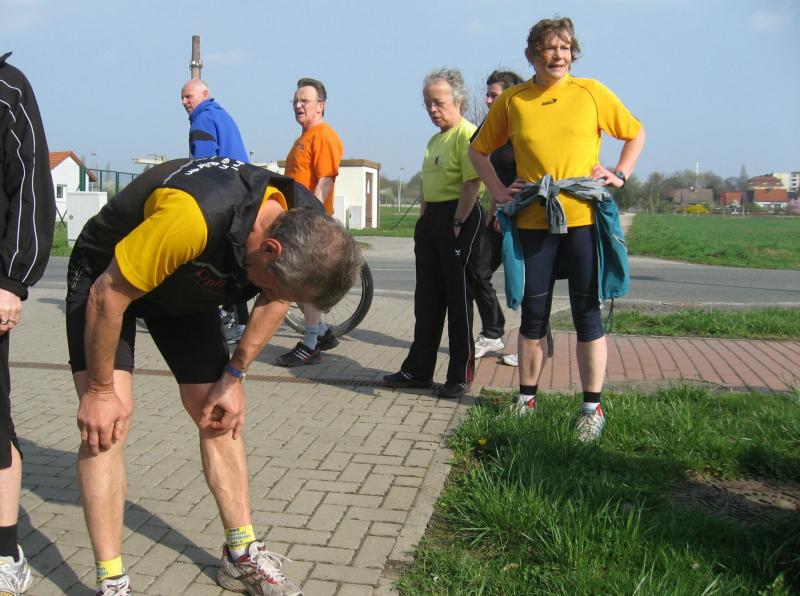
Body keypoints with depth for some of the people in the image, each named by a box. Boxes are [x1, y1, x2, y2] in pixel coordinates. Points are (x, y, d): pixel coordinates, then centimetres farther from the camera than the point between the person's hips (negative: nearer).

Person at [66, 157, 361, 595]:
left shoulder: (307, 230, -21)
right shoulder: (193, 218, -43)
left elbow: (273, 301, 0)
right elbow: (108, 297, -29)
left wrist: (234, 377, -1)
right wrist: (100, 391, -18)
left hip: (186, 286, 6)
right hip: (107, 277, -5)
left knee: (221, 419, 3)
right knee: (107, 424, -16)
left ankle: (242, 557, 16)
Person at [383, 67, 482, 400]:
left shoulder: (467, 135, -10)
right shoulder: (435, 139, 19)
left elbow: (472, 184, -18)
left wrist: (456, 224, -19)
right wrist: (424, 220, 15)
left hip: (459, 218, -9)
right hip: (431, 218, 9)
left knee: (457, 297, -2)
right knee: (427, 297, 12)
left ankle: (460, 375, 8)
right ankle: (418, 369, 20)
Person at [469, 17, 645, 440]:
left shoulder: (590, 92, 3)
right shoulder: (511, 101, 5)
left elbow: (636, 132, 14)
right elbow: (479, 150, 16)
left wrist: (620, 174, 1)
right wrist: (498, 191, 5)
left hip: (584, 218, -1)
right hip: (532, 222, 2)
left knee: (587, 313, 2)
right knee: (533, 314, 9)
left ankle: (592, 407, 12)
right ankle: (526, 399, 23)